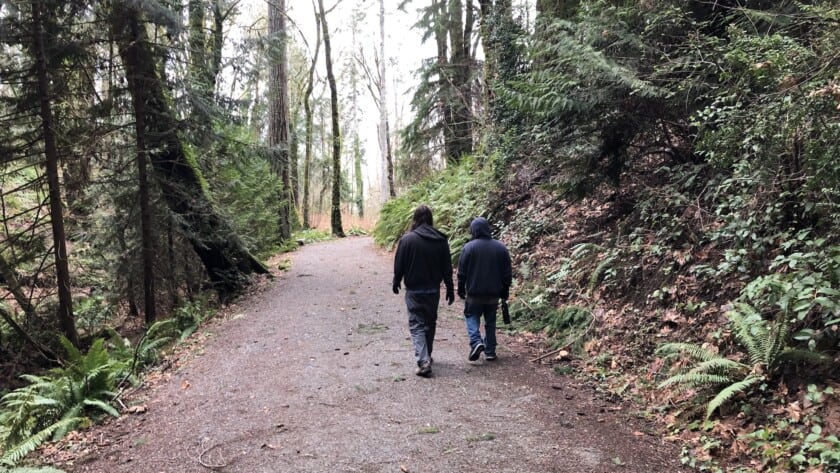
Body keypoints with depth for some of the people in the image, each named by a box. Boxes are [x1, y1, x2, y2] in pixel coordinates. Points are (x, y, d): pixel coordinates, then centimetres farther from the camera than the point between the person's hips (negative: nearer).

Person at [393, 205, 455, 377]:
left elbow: (399, 264, -7)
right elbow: (447, 268, 2)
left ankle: (423, 361, -16)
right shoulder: (441, 240, -1)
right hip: (433, 290, 4)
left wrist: (396, 282, 10)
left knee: (417, 325, -2)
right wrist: (450, 289, 11)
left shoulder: (407, 239, -12)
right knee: (430, 322, 20)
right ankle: (427, 356, 34)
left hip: (414, 290, -4)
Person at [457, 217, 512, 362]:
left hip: (474, 293, -3)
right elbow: (507, 273, 5)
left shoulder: (469, 247, -10)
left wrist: (461, 290, 6)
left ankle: (476, 342, -12)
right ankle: (490, 351, 15)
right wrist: (505, 292, 14)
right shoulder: (501, 247, 1)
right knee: (490, 322, 13)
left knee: (471, 317, 10)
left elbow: (462, 272, -6)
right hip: (494, 294, 3)